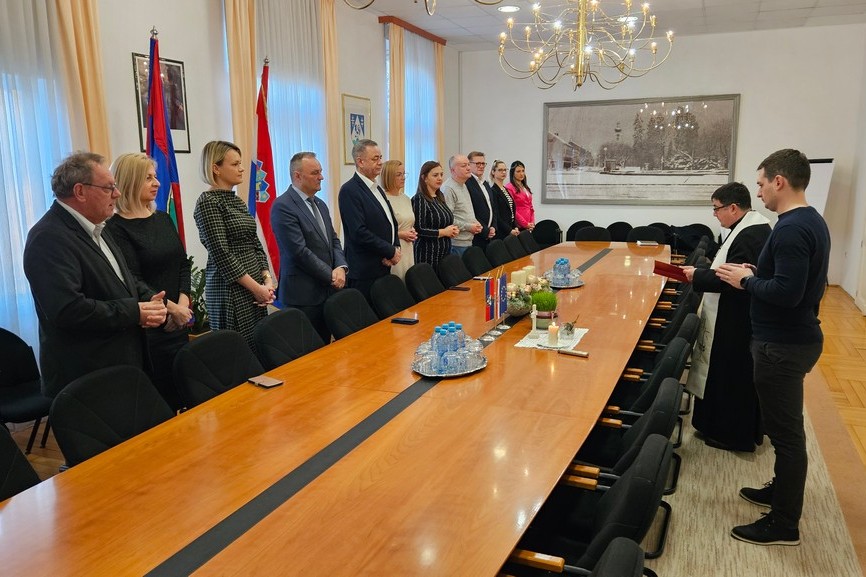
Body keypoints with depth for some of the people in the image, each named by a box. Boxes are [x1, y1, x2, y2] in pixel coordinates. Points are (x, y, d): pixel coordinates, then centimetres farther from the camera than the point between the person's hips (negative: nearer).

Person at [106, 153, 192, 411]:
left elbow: (183, 263, 9)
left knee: (186, 391, 10)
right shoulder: (116, 228, -10)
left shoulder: (163, 218, 11)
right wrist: (171, 308, -13)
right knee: (159, 393, 1)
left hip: (178, 321, 6)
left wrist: (183, 303, -5)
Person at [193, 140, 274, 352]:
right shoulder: (208, 202, -11)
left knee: (259, 348, 9)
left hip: (256, 288, 8)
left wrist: (267, 280, 0)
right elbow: (221, 254, -17)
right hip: (231, 291, -8)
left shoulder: (237, 201, 14)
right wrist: (256, 287, -15)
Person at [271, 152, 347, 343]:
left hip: (328, 289, 8)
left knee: (325, 344, 12)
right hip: (303, 294, -7)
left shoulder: (320, 204, 15)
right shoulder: (283, 206, -13)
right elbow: (299, 251, -18)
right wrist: (331, 276, -12)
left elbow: (333, 240, 15)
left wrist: (341, 267, -5)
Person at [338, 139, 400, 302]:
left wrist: (396, 248, 1)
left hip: (384, 267, 8)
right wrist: (391, 252, -13)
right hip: (364, 272, -8)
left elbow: (391, 222, 20)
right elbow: (359, 232, -21)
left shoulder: (377, 189, 16)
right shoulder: (349, 190, -12)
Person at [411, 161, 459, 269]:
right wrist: (443, 232, -11)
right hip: (427, 255, -7)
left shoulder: (440, 197, 13)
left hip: (445, 252, 7)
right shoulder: (419, 199, -11)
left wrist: (453, 230, 6)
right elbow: (419, 231, -18)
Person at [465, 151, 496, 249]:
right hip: (476, 237, -8)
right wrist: (485, 231, -13)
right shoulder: (466, 184, -12)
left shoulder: (485, 184, 18)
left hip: (490, 236, 8)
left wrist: (493, 227, 6)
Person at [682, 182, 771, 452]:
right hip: (736, 319, 10)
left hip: (737, 322, -10)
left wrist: (697, 276, -16)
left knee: (732, 376, 3)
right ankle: (745, 429, 34)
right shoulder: (751, 227, 10)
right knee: (740, 376, 20)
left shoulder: (750, 235, -23)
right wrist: (703, 272, 6)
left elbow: (733, 279, -26)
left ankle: (733, 435, 18)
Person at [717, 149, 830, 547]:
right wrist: (756, 274, 6)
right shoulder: (811, 220, 11)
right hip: (796, 337, 10)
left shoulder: (791, 229, -22)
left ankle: (785, 524, 13)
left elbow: (786, 293, -29)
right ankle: (782, 490, 38)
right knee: (785, 426, 22)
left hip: (783, 345, -10)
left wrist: (746, 281, -14)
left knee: (785, 430, 0)